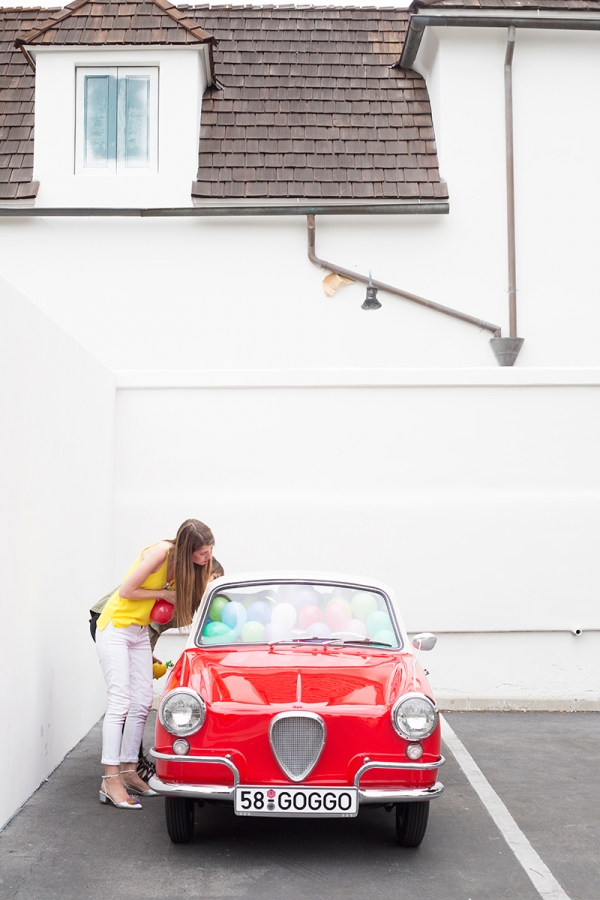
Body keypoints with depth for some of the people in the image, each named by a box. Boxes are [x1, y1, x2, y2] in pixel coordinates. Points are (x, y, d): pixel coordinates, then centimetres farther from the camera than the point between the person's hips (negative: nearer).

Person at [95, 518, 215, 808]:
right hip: (115, 628, -8)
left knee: (142, 704, 4)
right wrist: (164, 593, -15)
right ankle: (111, 781, -15)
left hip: (140, 632, 8)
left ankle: (128, 771, 12)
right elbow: (126, 591, -20)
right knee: (120, 701, -14)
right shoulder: (160, 553, -24)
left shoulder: (186, 563, -1)